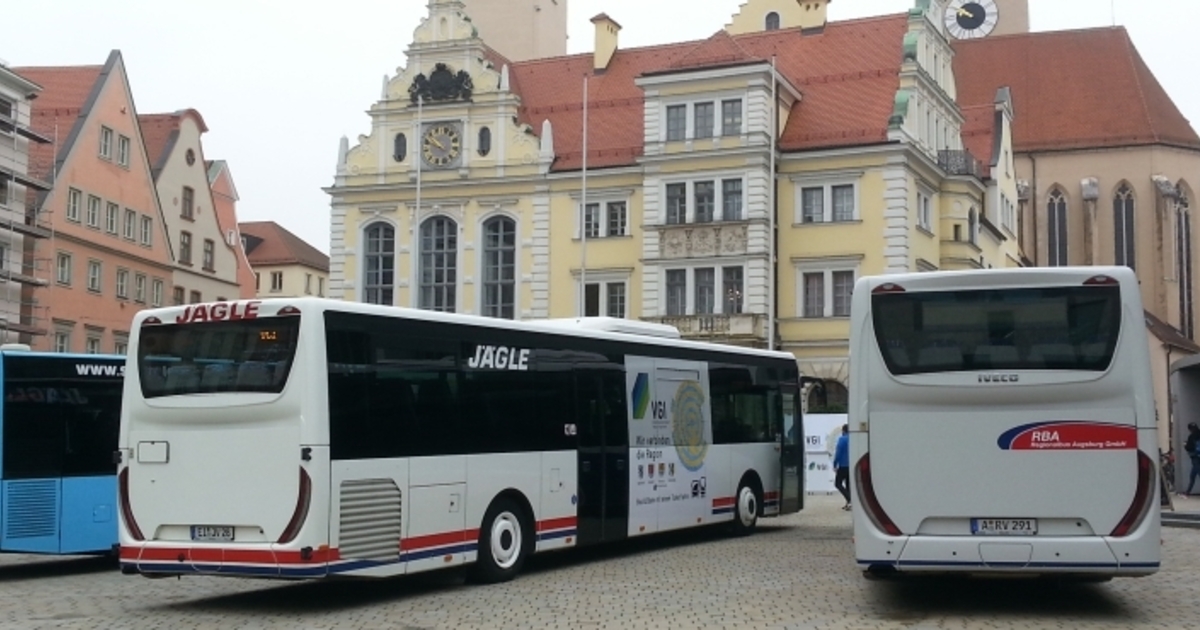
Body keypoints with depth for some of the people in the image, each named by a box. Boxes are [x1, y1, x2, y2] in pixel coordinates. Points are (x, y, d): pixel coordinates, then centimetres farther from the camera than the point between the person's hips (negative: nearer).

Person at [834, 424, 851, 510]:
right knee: (848, 484, 15)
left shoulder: (842, 439, -11)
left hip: (843, 466, -6)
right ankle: (848, 503, 13)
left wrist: (835, 465, -8)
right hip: (852, 466, 6)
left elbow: (838, 453, -15)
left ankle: (849, 500, -18)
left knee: (838, 483, -1)